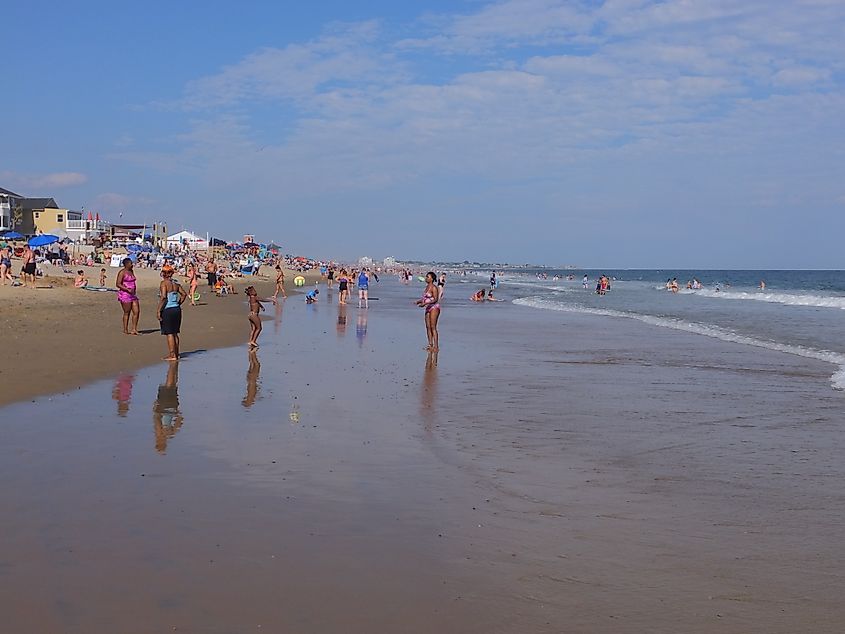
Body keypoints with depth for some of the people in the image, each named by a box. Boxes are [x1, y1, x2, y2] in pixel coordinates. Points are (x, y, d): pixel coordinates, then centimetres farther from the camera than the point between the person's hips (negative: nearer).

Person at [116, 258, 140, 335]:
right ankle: (125, 330, 9)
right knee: (127, 313, -1)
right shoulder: (122, 272, -10)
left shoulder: (131, 271, 14)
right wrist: (128, 290, -23)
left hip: (133, 295, 8)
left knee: (137, 311, 2)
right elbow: (118, 284, -16)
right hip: (125, 294, -8)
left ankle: (134, 329, 7)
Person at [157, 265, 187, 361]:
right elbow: (184, 294, 12)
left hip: (167, 310, -7)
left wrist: (159, 311, -18)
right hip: (177, 309, 7)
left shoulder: (164, 283, -12)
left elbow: (163, 297, -21)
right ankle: (176, 354, 21)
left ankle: (172, 355, -1)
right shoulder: (176, 283, 8)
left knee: (169, 333, -1)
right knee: (175, 333, 15)